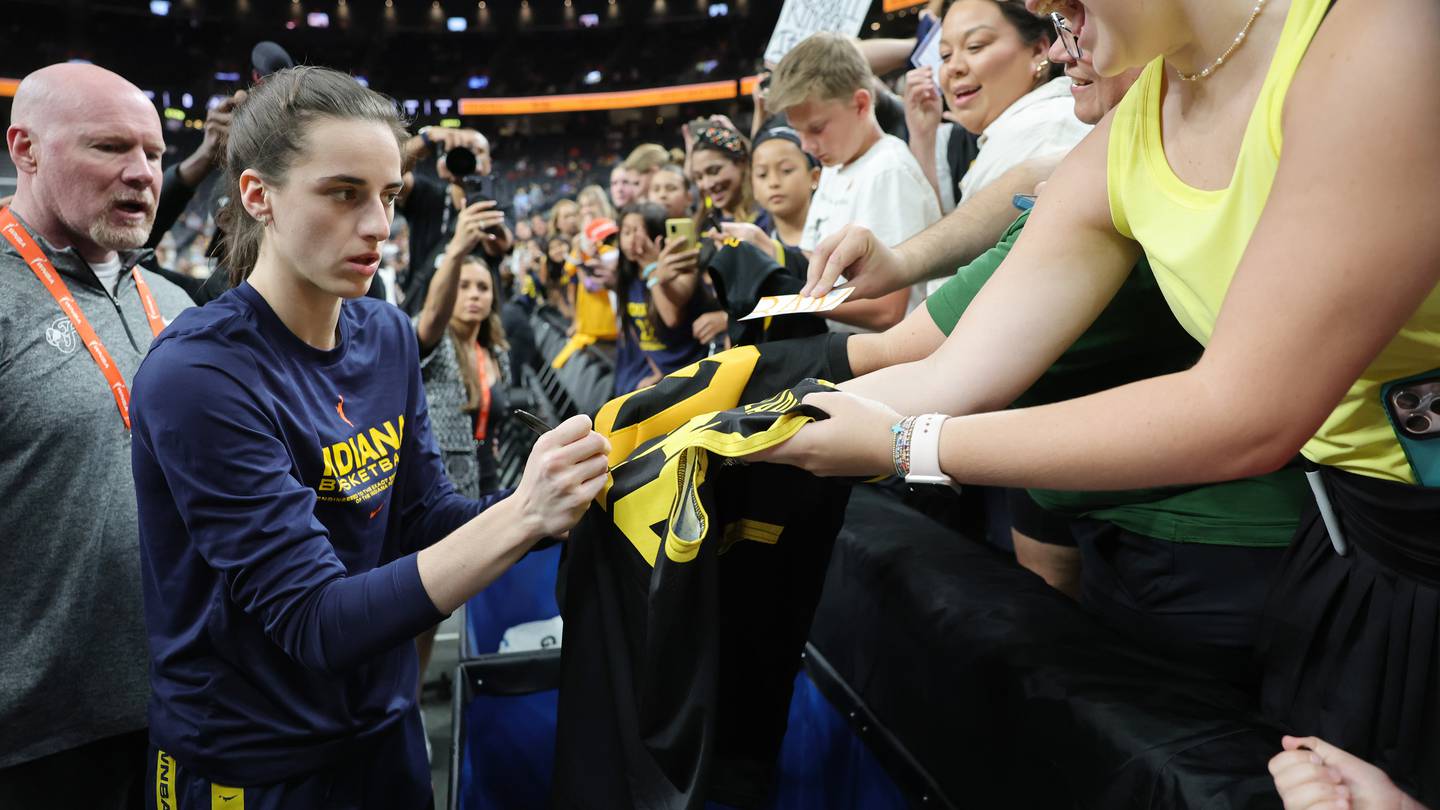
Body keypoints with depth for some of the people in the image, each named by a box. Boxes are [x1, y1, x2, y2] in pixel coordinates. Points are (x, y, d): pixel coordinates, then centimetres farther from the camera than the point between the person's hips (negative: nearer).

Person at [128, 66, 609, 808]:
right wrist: (520, 517, -36)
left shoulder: (388, 335, -3)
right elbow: (317, 621, -26)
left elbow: (424, 520, -2)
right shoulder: (197, 374, -23)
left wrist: (550, 498, -20)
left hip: (387, 728, 6)